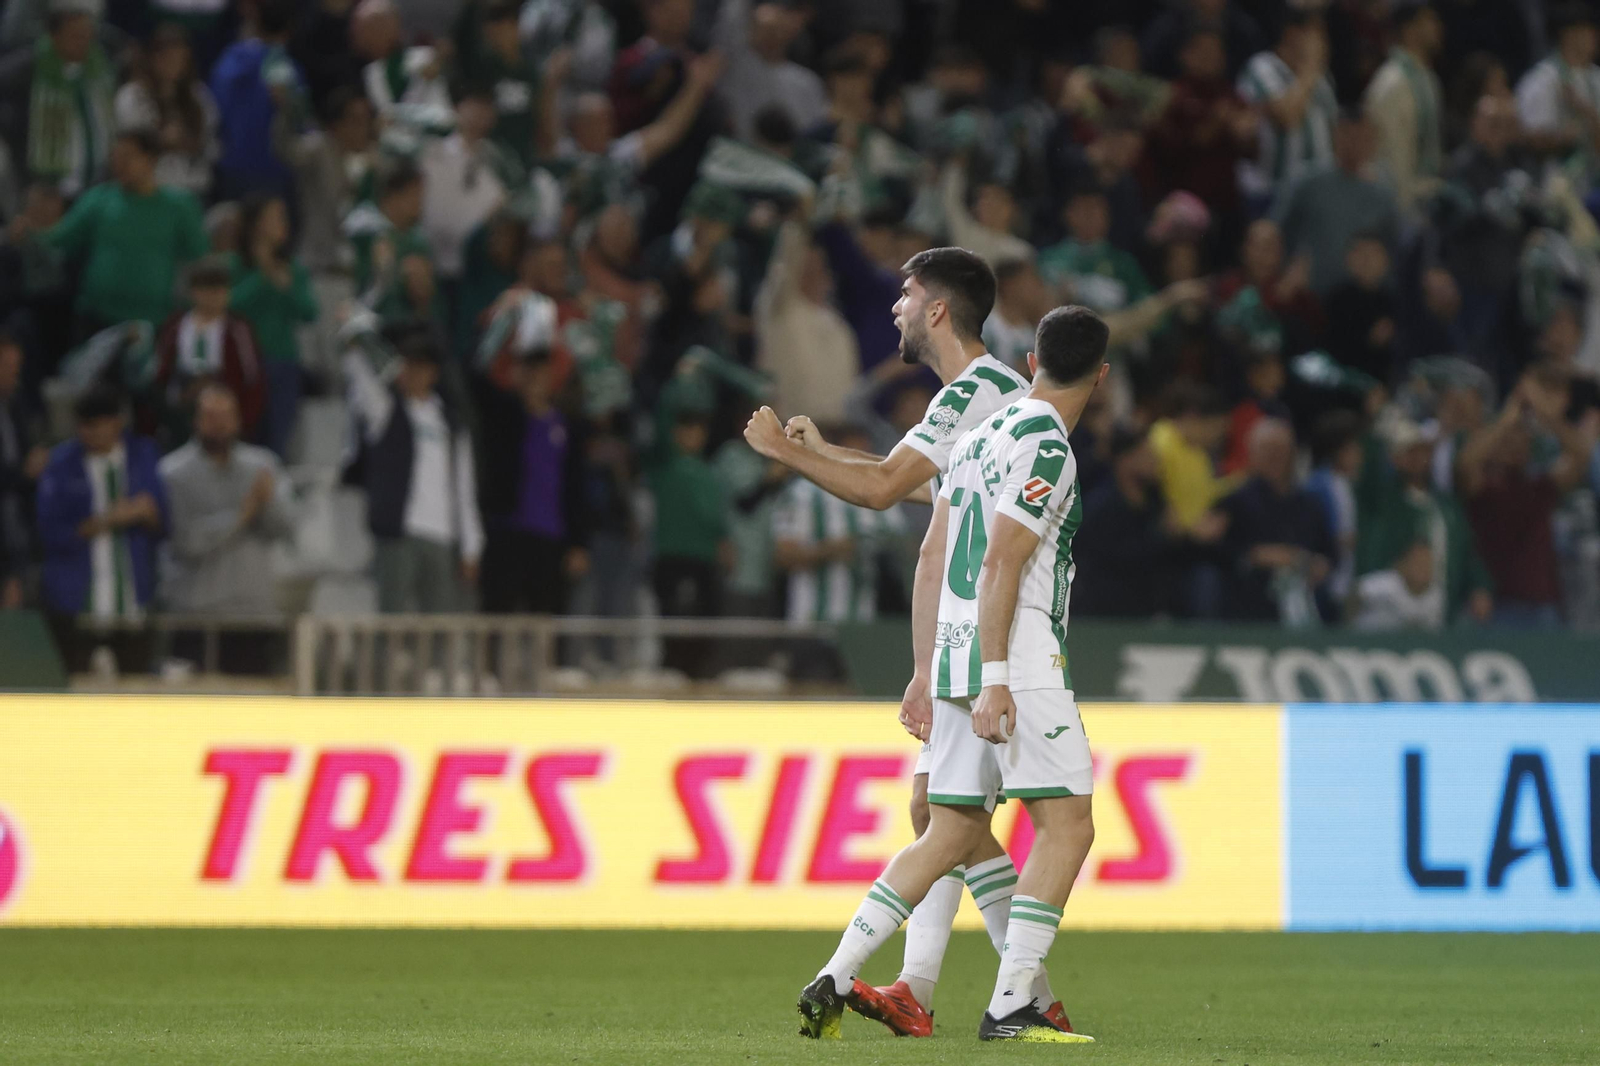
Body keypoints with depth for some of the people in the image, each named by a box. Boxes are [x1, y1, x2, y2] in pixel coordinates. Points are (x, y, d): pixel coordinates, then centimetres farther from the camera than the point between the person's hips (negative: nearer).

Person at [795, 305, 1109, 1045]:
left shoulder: (978, 438, 18)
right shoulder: (1044, 448, -9)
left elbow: (933, 562, 20)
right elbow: (999, 566, -16)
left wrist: (930, 676, 23)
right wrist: (994, 680, -20)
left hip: (955, 654, 9)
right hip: (1017, 658, -9)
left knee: (952, 833, 11)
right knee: (1066, 823, -7)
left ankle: (835, 982, 6)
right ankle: (1011, 1005, -13)